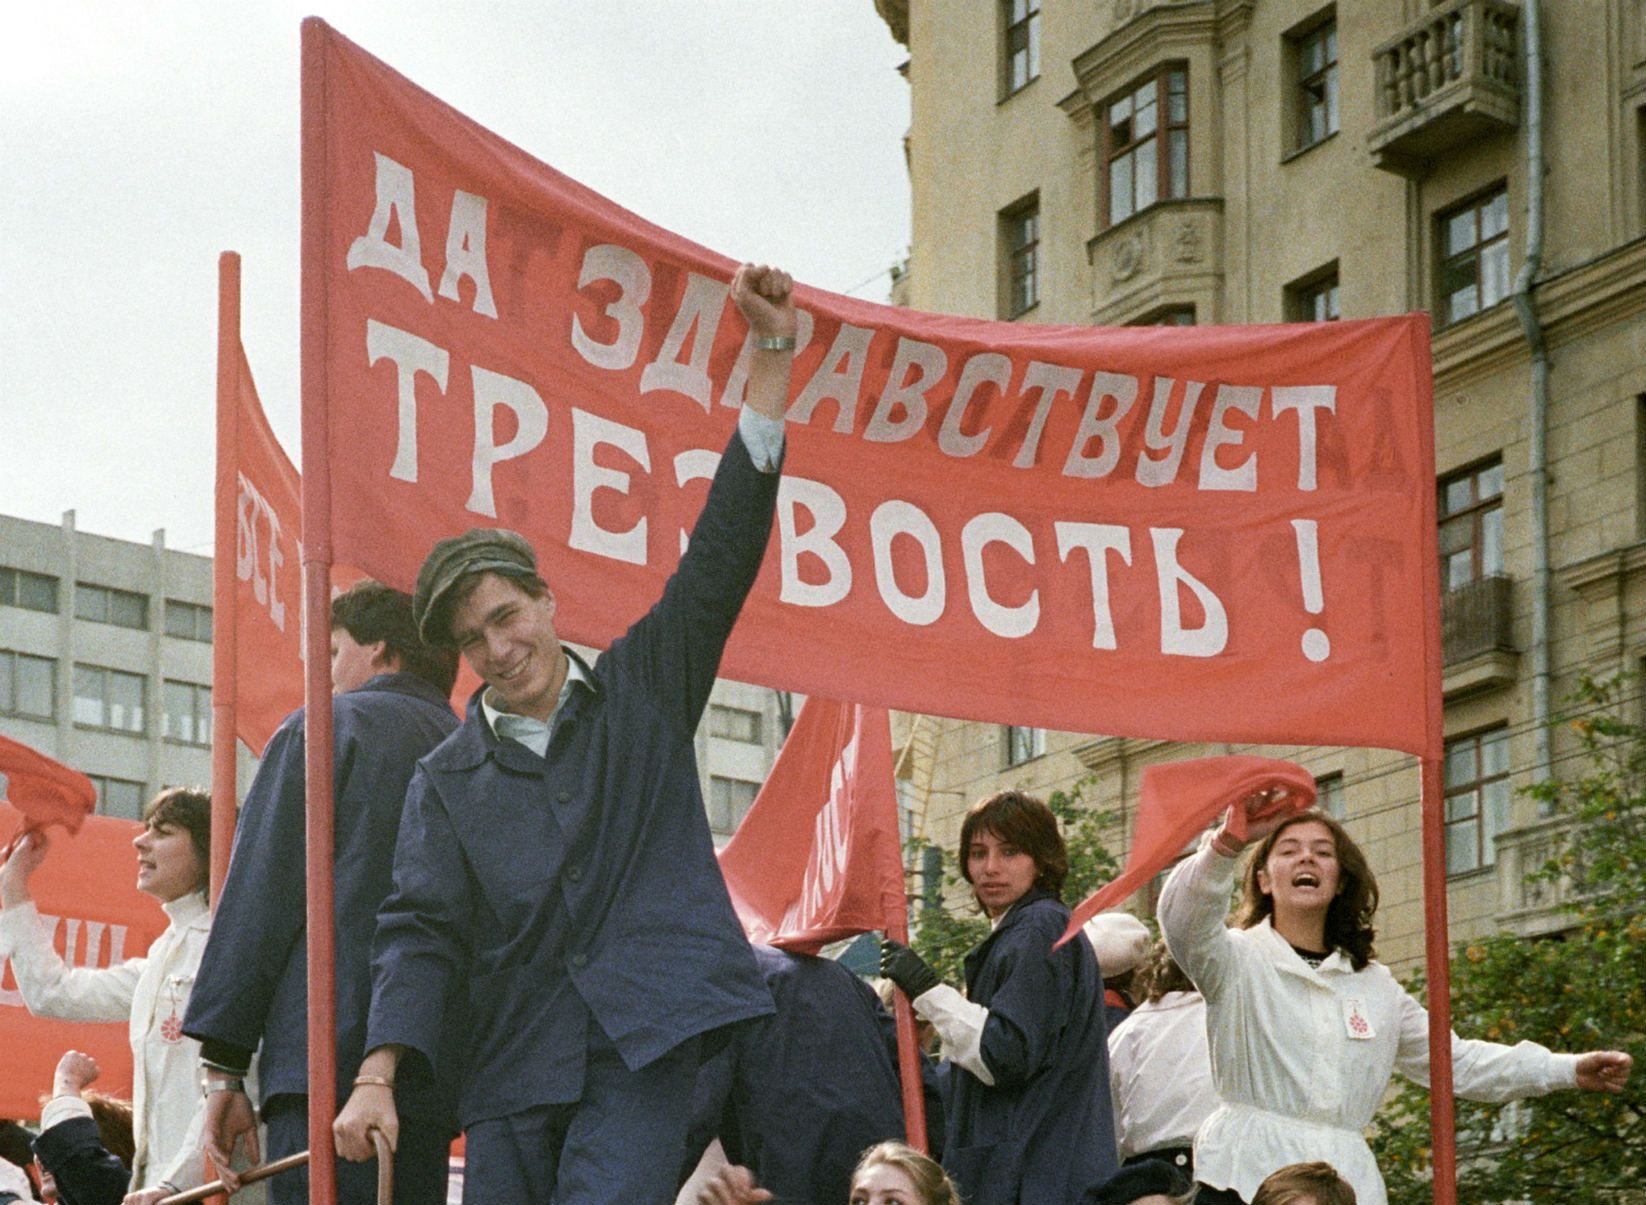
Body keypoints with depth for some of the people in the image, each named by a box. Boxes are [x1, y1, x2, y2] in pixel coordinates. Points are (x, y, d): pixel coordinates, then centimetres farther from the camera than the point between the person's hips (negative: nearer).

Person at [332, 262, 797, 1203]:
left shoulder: (642, 691, 11)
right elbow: (420, 930, 4)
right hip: (513, 1067, 3)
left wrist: (772, 358, -4)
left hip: (641, 1048, -3)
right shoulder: (448, 781, 13)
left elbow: (725, 551, 3)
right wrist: (378, 1076, -12)